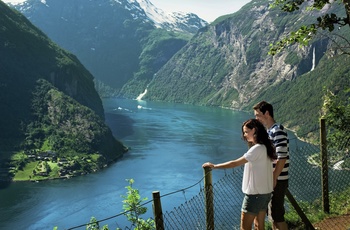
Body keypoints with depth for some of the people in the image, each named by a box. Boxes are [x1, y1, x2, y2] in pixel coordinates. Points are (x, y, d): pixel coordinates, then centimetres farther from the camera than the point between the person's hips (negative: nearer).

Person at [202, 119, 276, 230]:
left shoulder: (257, 149, -21)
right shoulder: (264, 147, 8)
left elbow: (235, 163, -20)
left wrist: (214, 166, -14)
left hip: (255, 193, -9)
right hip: (265, 192, 9)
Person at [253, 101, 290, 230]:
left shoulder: (278, 131, -18)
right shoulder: (268, 131, 11)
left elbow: (282, 158, -22)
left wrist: (274, 179, -21)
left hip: (277, 180, -9)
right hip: (271, 178, 9)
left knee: (277, 215, -1)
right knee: (272, 214, 18)